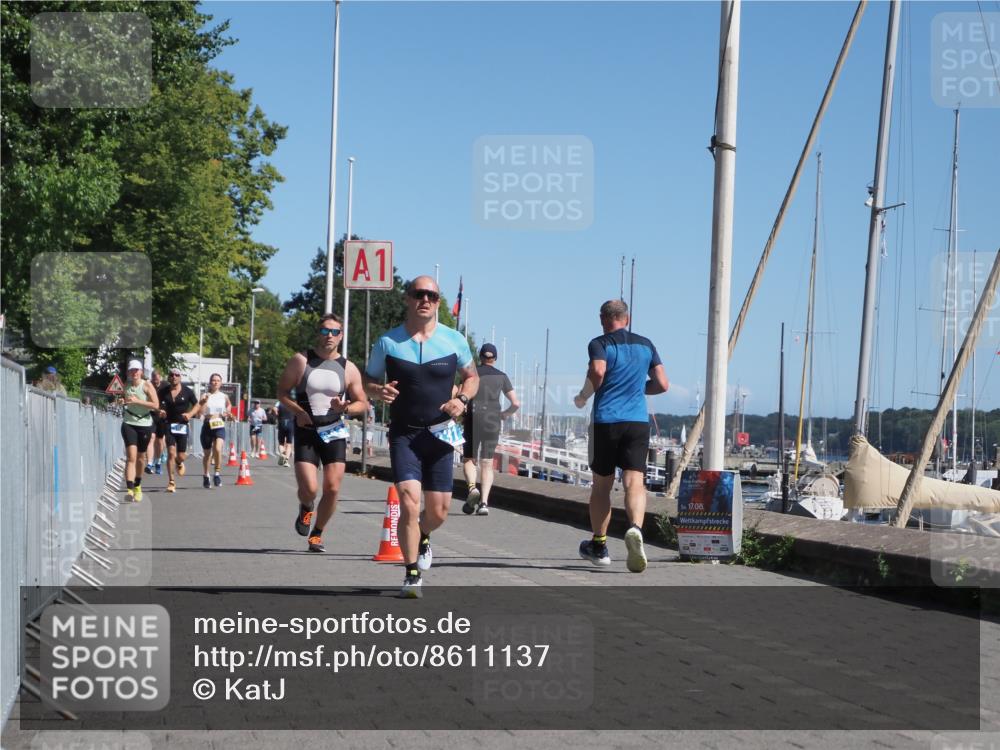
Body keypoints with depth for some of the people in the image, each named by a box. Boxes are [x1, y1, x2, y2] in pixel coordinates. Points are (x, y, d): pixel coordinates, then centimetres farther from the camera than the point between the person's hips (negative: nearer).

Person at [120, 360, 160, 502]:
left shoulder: (147, 386, -6)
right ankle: (129, 490, -25)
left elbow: (156, 405, -13)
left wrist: (138, 401, -21)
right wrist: (121, 401, -5)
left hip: (145, 425, 0)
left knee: (140, 458, 13)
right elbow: (121, 399, 19)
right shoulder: (125, 385, 3)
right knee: (131, 456, -16)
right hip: (129, 424, 0)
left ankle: (137, 486, 35)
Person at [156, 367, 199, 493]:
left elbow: (196, 405, 9)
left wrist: (190, 414, -9)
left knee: (181, 456, 3)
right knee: (171, 453, -13)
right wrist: (160, 412, -11)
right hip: (169, 424, 0)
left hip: (183, 425, 0)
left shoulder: (187, 392, -1)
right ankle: (171, 482, -5)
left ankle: (179, 463, 43)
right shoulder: (163, 391, 0)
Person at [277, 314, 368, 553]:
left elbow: (363, 403, 8)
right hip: (306, 432, -1)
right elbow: (282, 392, 5)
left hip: (334, 432, 1)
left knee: (332, 488, -5)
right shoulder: (301, 361, 0)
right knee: (308, 488, -13)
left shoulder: (349, 369, 3)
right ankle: (306, 509, 25)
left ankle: (317, 534, 17)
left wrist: (345, 408, -14)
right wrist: (298, 411, -12)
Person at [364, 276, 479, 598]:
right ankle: (412, 575, -3)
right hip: (404, 434, -2)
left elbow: (471, 376, 15)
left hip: (440, 434, 2)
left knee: (438, 512, 7)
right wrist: (380, 390, -14)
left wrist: (462, 399, -6)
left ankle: (422, 537, 44)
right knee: (409, 502, -17)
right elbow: (368, 381, 10)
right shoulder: (388, 342, -1)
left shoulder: (455, 340, 2)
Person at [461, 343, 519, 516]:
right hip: (493, 421, 1)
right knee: (488, 463, 7)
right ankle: (484, 502, -7)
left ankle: (472, 488, -17)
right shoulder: (501, 376, 8)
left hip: (473, 420, -1)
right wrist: (504, 414, 23)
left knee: (468, 460, 11)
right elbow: (516, 404, 5)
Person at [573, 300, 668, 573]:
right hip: (638, 421, 2)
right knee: (635, 482, -8)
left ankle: (599, 545, 23)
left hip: (605, 420, -2)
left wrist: (584, 396, -3)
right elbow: (662, 384, 12)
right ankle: (635, 528, -37)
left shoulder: (600, 344, 0)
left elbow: (598, 371, -21)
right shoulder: (646, 345, 13)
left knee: (601, 484, 12)